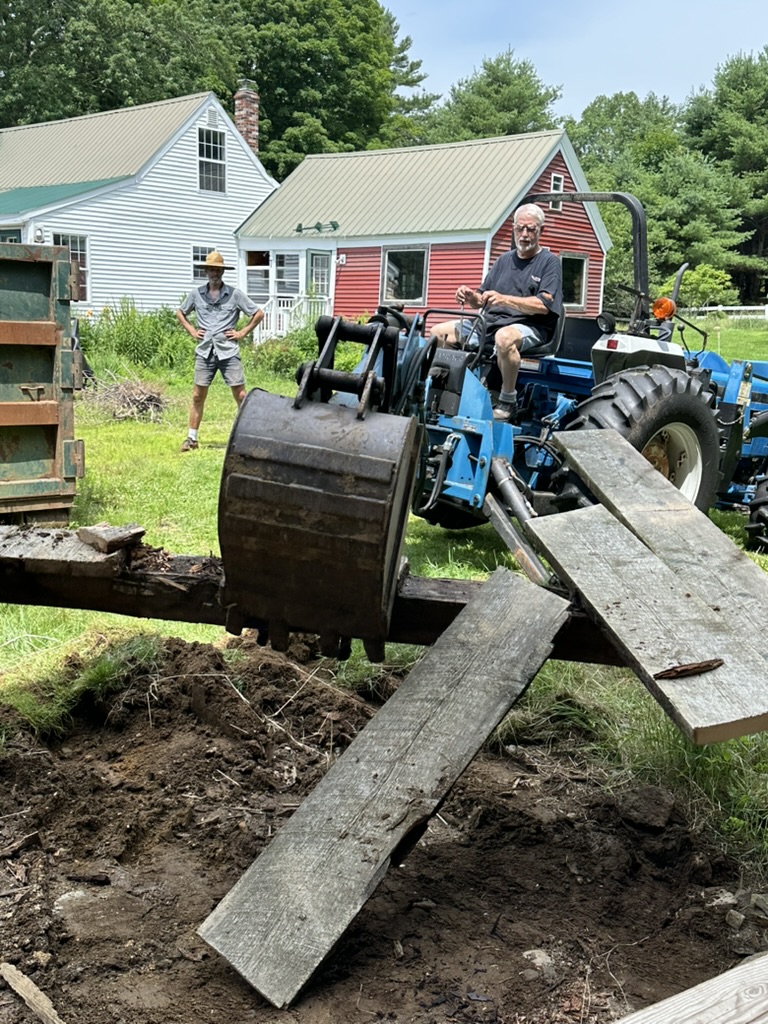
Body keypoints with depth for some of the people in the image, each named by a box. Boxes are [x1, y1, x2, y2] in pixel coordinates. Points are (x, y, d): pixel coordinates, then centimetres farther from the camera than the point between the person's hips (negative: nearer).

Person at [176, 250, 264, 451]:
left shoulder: (235, 294, 0)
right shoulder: (196, 294, 7)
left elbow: (259, 314, 5)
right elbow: (180, 313, 23)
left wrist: (242, 333, 0)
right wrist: (192, 331, 10)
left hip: (229, 352, -2)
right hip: (204, 352, 2)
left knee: (240, 396, -2)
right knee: (198, 396, 4)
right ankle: (191, 438, 12)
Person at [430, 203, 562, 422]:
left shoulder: (549, 262, 1)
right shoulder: (504, 260, 20)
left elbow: (543, 305, -15)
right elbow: (481, 301, 18)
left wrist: (504, 299, -26)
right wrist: (470, 297, -7)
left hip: (530, 327, -7)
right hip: (491, 322, 7)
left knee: (504, 337, -42)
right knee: (439, 332, -3)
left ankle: (508, 402, -26)